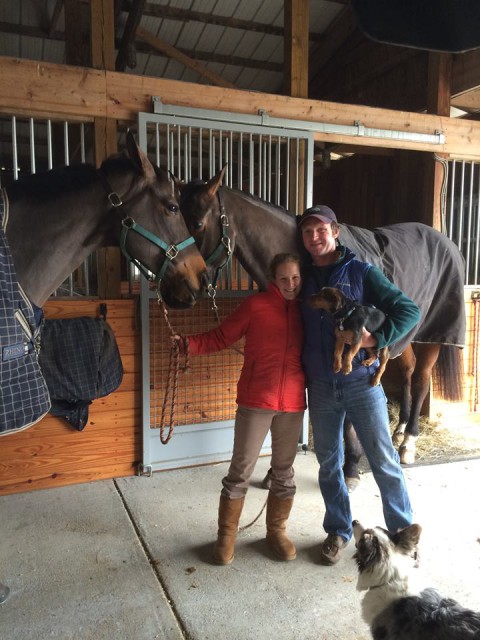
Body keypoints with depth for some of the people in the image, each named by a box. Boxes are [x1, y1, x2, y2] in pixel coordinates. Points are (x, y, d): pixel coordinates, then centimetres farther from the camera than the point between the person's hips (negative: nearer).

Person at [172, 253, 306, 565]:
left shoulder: (305, 311, 6)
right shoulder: (255, 305, -6)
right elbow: (221, 337, -5)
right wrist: (190, 343, -18)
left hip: (293, 404, 4)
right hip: (255, 401, -3)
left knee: (284, 471, 15)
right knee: (241, 471, 6)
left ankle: (277, 530, 35)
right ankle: (227, 534, 25)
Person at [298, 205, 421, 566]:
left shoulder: (361, 272, -4)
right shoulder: (302, 278, 6)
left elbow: (409, 311, -6)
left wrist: (376, 339, -22)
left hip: (362, 383, -3)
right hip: (320, 387, 3)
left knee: (384, 462, 5)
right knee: (329, 464, 14)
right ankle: (338, 532, 32)